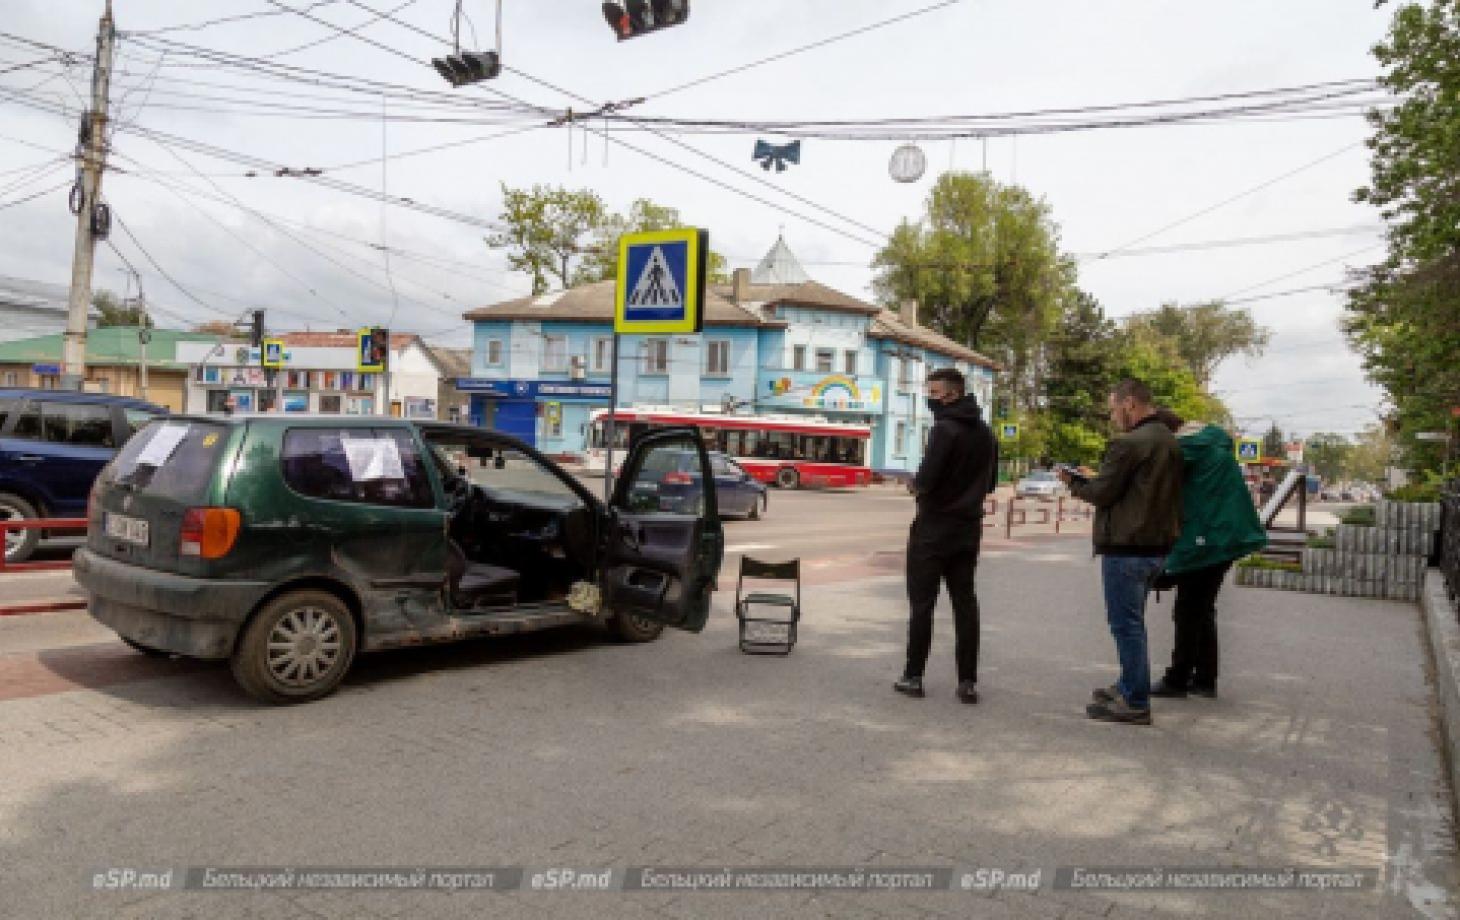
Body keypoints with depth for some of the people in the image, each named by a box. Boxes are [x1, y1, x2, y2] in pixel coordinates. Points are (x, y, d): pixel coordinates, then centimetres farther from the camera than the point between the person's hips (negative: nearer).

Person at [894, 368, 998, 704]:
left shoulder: (945, 429, -16)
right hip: (968, 528, 7)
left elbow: (926, 480, -22)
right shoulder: (984, 432, 10)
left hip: (933, 527, -7)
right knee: (965, 602, 9)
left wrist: (916, 485, -2)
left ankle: (913, 676, 7)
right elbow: (989, 482, 18)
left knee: (922, 603, 2)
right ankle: (968, 681, 10)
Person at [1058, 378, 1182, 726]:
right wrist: (1088, 481, 14)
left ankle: (1135, 703, 3)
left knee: (1126, 625, -2)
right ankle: (1129, 687, 30)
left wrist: (1073, 483, 4)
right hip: (1156, 544, 10)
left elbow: (1102, 492, -14)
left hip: (1126, 549, -10)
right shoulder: (1169, 440, 13)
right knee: (1133, 623, 20)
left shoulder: (1129, 443, -18)